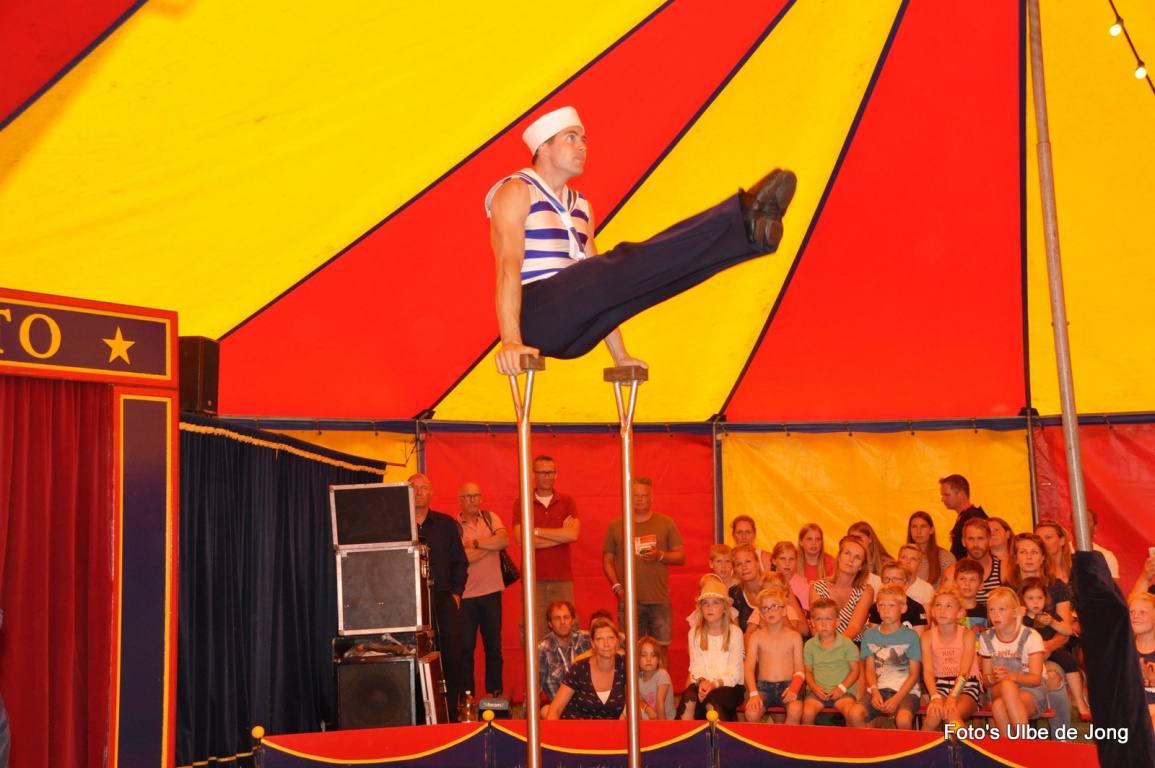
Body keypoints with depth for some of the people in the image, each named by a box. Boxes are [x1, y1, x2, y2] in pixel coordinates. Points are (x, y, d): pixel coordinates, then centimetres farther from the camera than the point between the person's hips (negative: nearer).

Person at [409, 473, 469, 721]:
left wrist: (456, 593, 3)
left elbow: (460, 562, 14)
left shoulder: (446, 524, 13)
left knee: (453, 657, -2)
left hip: (443, 599, 2)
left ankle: (451, 714, 8)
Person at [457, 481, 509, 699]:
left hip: (492, 592, 3)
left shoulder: (490, 518, 9)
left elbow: (505, 540, -8)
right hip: (466, 596, -3)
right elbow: (461, 558, -16)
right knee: (465, 648, 1)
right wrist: (491, 544, -5)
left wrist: (475, 543, -10)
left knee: (494, 647, 8)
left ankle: (495, 694, 17)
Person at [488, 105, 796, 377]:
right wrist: (511, 341, -30)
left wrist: (619, 355, 18)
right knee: (622, 267, -27)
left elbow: (599, 286, 24)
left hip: (571, 335, 8)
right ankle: (743, 217, -37)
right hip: (535, 318, -8)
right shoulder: (516, 191, -1)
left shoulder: (580, 206, 23)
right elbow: (508, 267, -16)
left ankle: (750, 230, -30)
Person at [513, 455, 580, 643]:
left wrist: (536, 531, -6)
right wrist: (561, 534, -5)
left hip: (563, 578, 2)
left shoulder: (567, 501, 9)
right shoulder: (521, 503, 5)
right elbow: (521, 540, -9)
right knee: (534, 634, -6)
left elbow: (574, 534, -7)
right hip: (533, 579, -1)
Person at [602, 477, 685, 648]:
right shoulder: (615, 525, 9)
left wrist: (660, 556, -10)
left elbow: (681, 557, 9)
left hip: (660, 600, 0)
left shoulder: (666, 523, 8)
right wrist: (616, 587, -3)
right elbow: (607, 560, 11)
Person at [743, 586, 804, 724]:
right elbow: (749, 667, 1)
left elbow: (799, 669, 6)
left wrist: (794, 689, -15)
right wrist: (753, 694, -15)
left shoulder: (794, 637, 9)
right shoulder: (756, 636, 8)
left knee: (796, 710, -33)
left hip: (788, 685, 0)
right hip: (763, 686, 0)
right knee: (751, 713, -31)